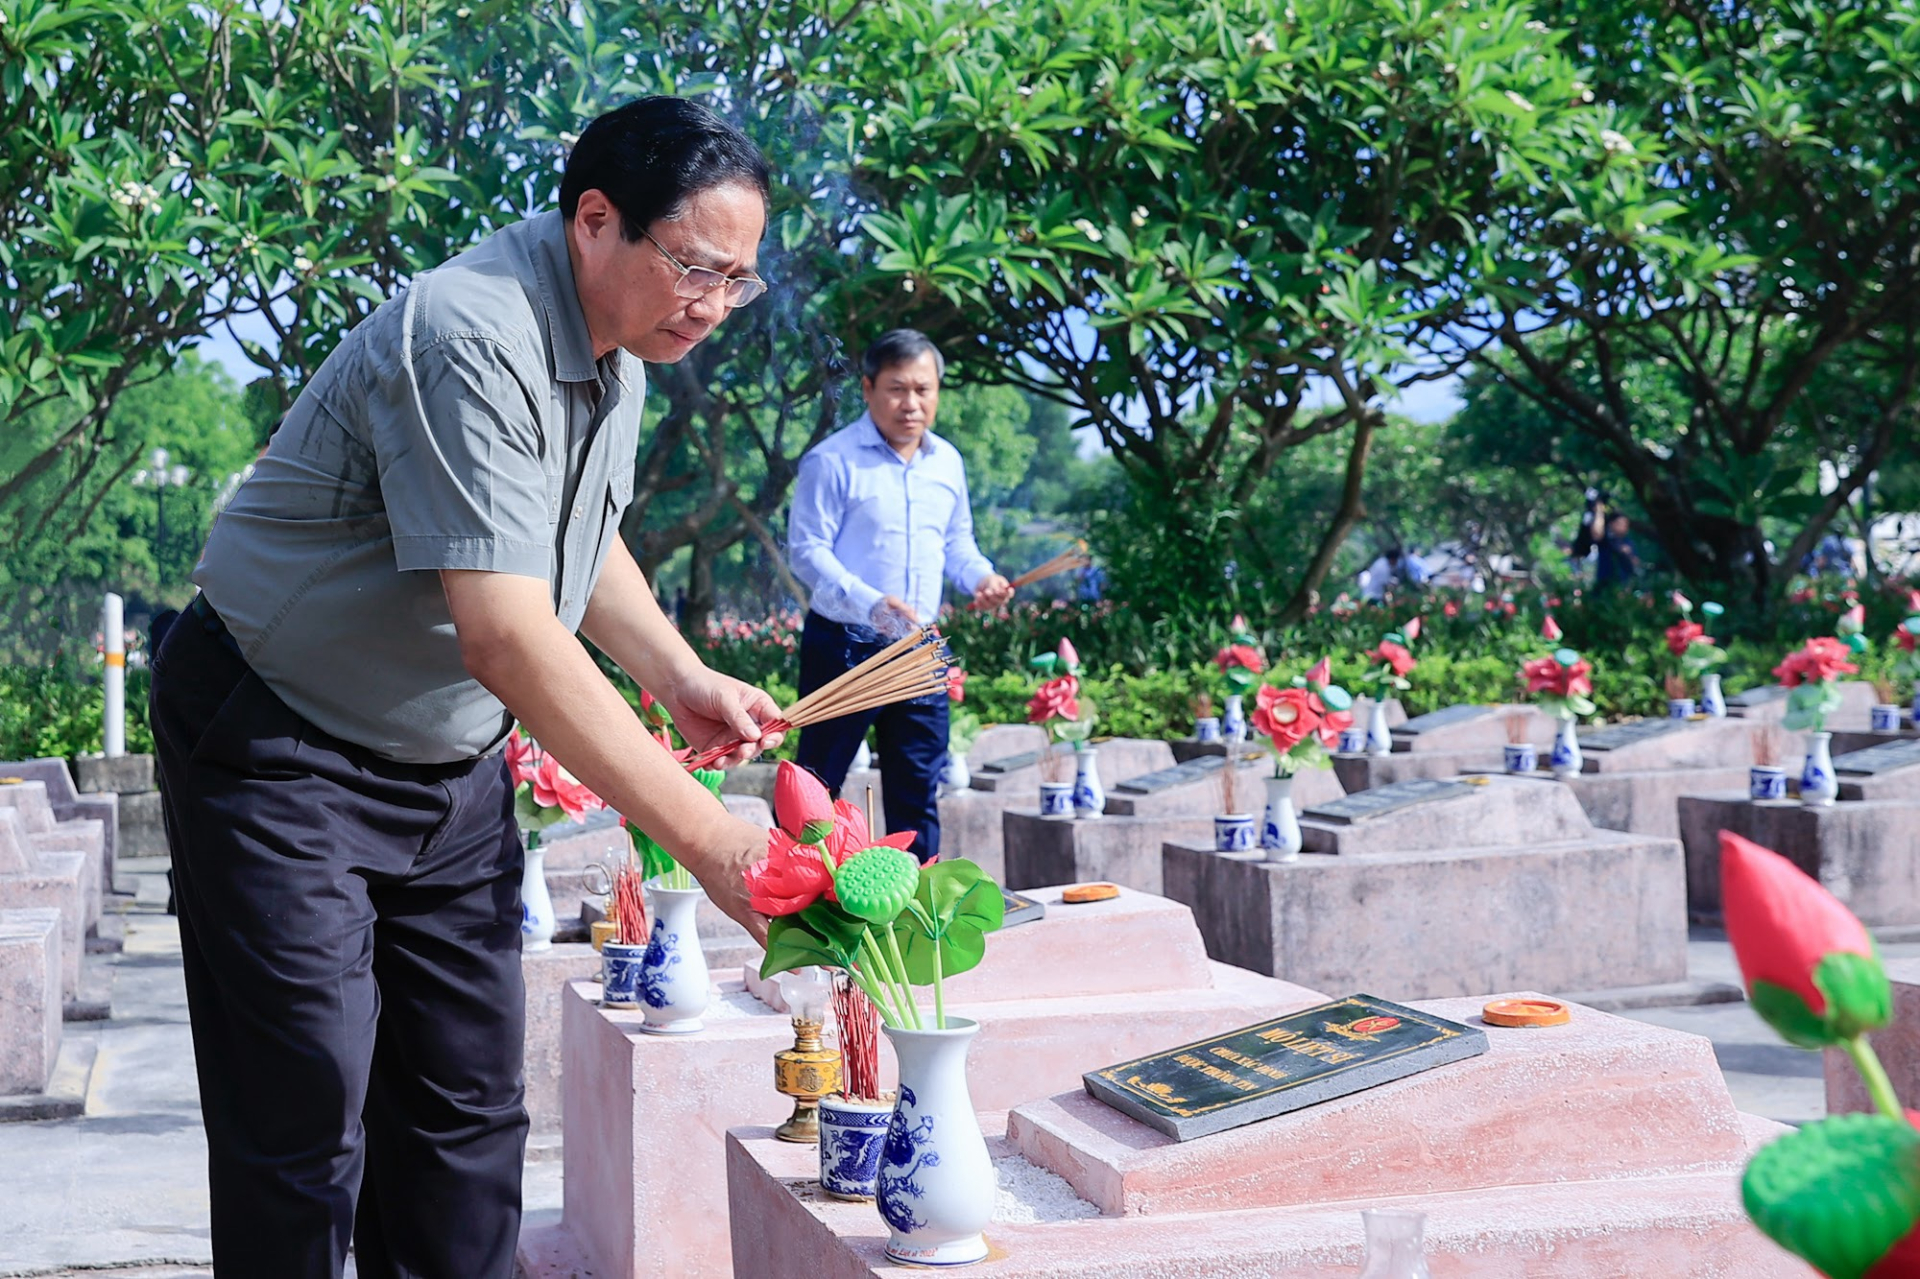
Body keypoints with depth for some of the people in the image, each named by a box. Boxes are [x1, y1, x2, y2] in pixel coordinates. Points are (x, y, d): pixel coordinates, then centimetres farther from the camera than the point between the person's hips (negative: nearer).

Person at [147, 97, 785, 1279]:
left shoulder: (619, 348, 2)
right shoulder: (471, 342, -29)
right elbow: (507, 636, -37)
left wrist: (683, 677, 2)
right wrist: (707, 837, -38)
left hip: (453, 760, 9)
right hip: (282, 754, -8)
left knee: (469, 1104, 8)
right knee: (308, 1122, -7)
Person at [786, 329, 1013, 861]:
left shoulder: (947, 462, 12)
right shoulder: (831, 461, -9)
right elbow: (807, 550, -14)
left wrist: (980, 577, 0)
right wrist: (871, 603, -27)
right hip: (844, 646, -6)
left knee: (918, 791, 10)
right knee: (816, 788, -1)